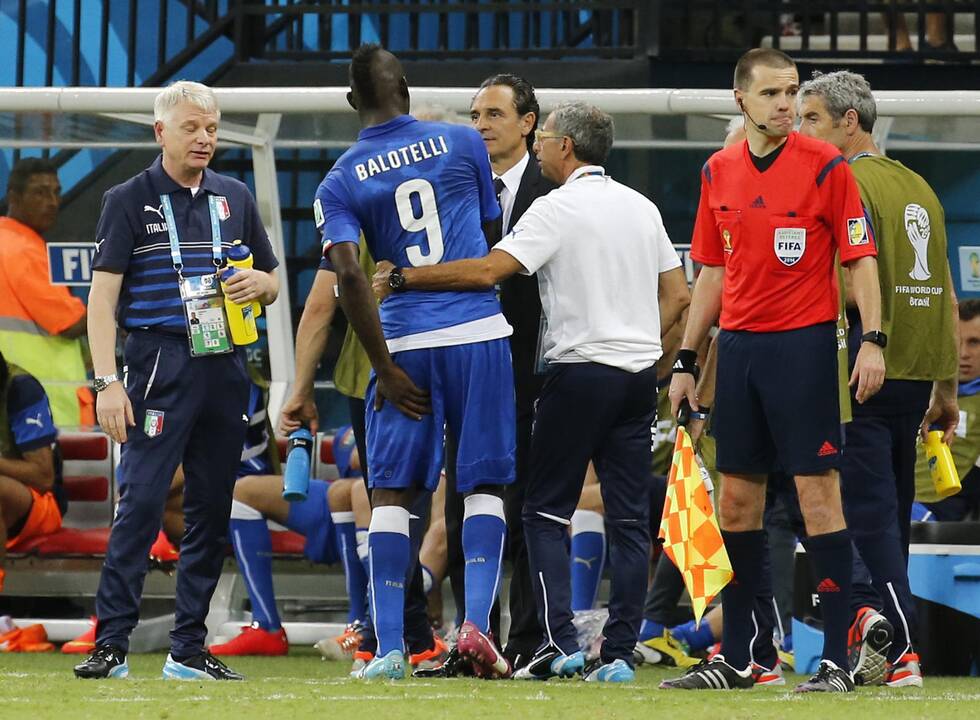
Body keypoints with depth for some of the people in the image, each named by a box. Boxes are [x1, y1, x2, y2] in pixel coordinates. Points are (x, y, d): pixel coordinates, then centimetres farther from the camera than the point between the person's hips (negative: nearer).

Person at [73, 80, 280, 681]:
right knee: (141, 502, -13)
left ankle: (189, 649, 11)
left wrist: (260, 283, -3)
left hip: (225, 370, 5)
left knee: (212, 510, 6)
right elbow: (103, 296, -4)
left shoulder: (235, 198, 15)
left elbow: (273, 282, 23)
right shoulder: (130, 200, 1)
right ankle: (111, 644, -14)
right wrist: (108, 382, -14)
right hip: (160, 367, -5)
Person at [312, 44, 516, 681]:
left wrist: (386, 369, -6)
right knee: (485, 485, 7)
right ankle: (477, 622, -9)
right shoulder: (461, 144, 4)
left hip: (405, 341, 0)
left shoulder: (340, 184, 2)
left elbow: (350, 277, -9)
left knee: (391, 494, 5)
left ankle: (390, 650, -1)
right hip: (480, 333, 0)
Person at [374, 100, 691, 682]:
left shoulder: (558, 208, -8)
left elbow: (490, 270, -18)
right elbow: (677, 294, 16)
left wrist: (404, 278, -12)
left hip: (581, 372, -6)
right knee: (630, 519, 4)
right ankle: (620, 653, 1)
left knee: (547, 511, 1)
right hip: (639, 377, 6)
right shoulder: (642, 208, 13)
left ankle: (561, 641, -10)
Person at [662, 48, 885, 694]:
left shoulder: (825, 166, -5)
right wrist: (686, 361, 15)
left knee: (818, 494, -7)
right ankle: (735, 659, 15)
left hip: (804, 344, -5)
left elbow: (861, 257, -6)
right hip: (739, 345, 5)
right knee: (738, 498, 8)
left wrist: (873, 340, -17)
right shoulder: (719, 172, 9)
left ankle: (837, 660, -5)